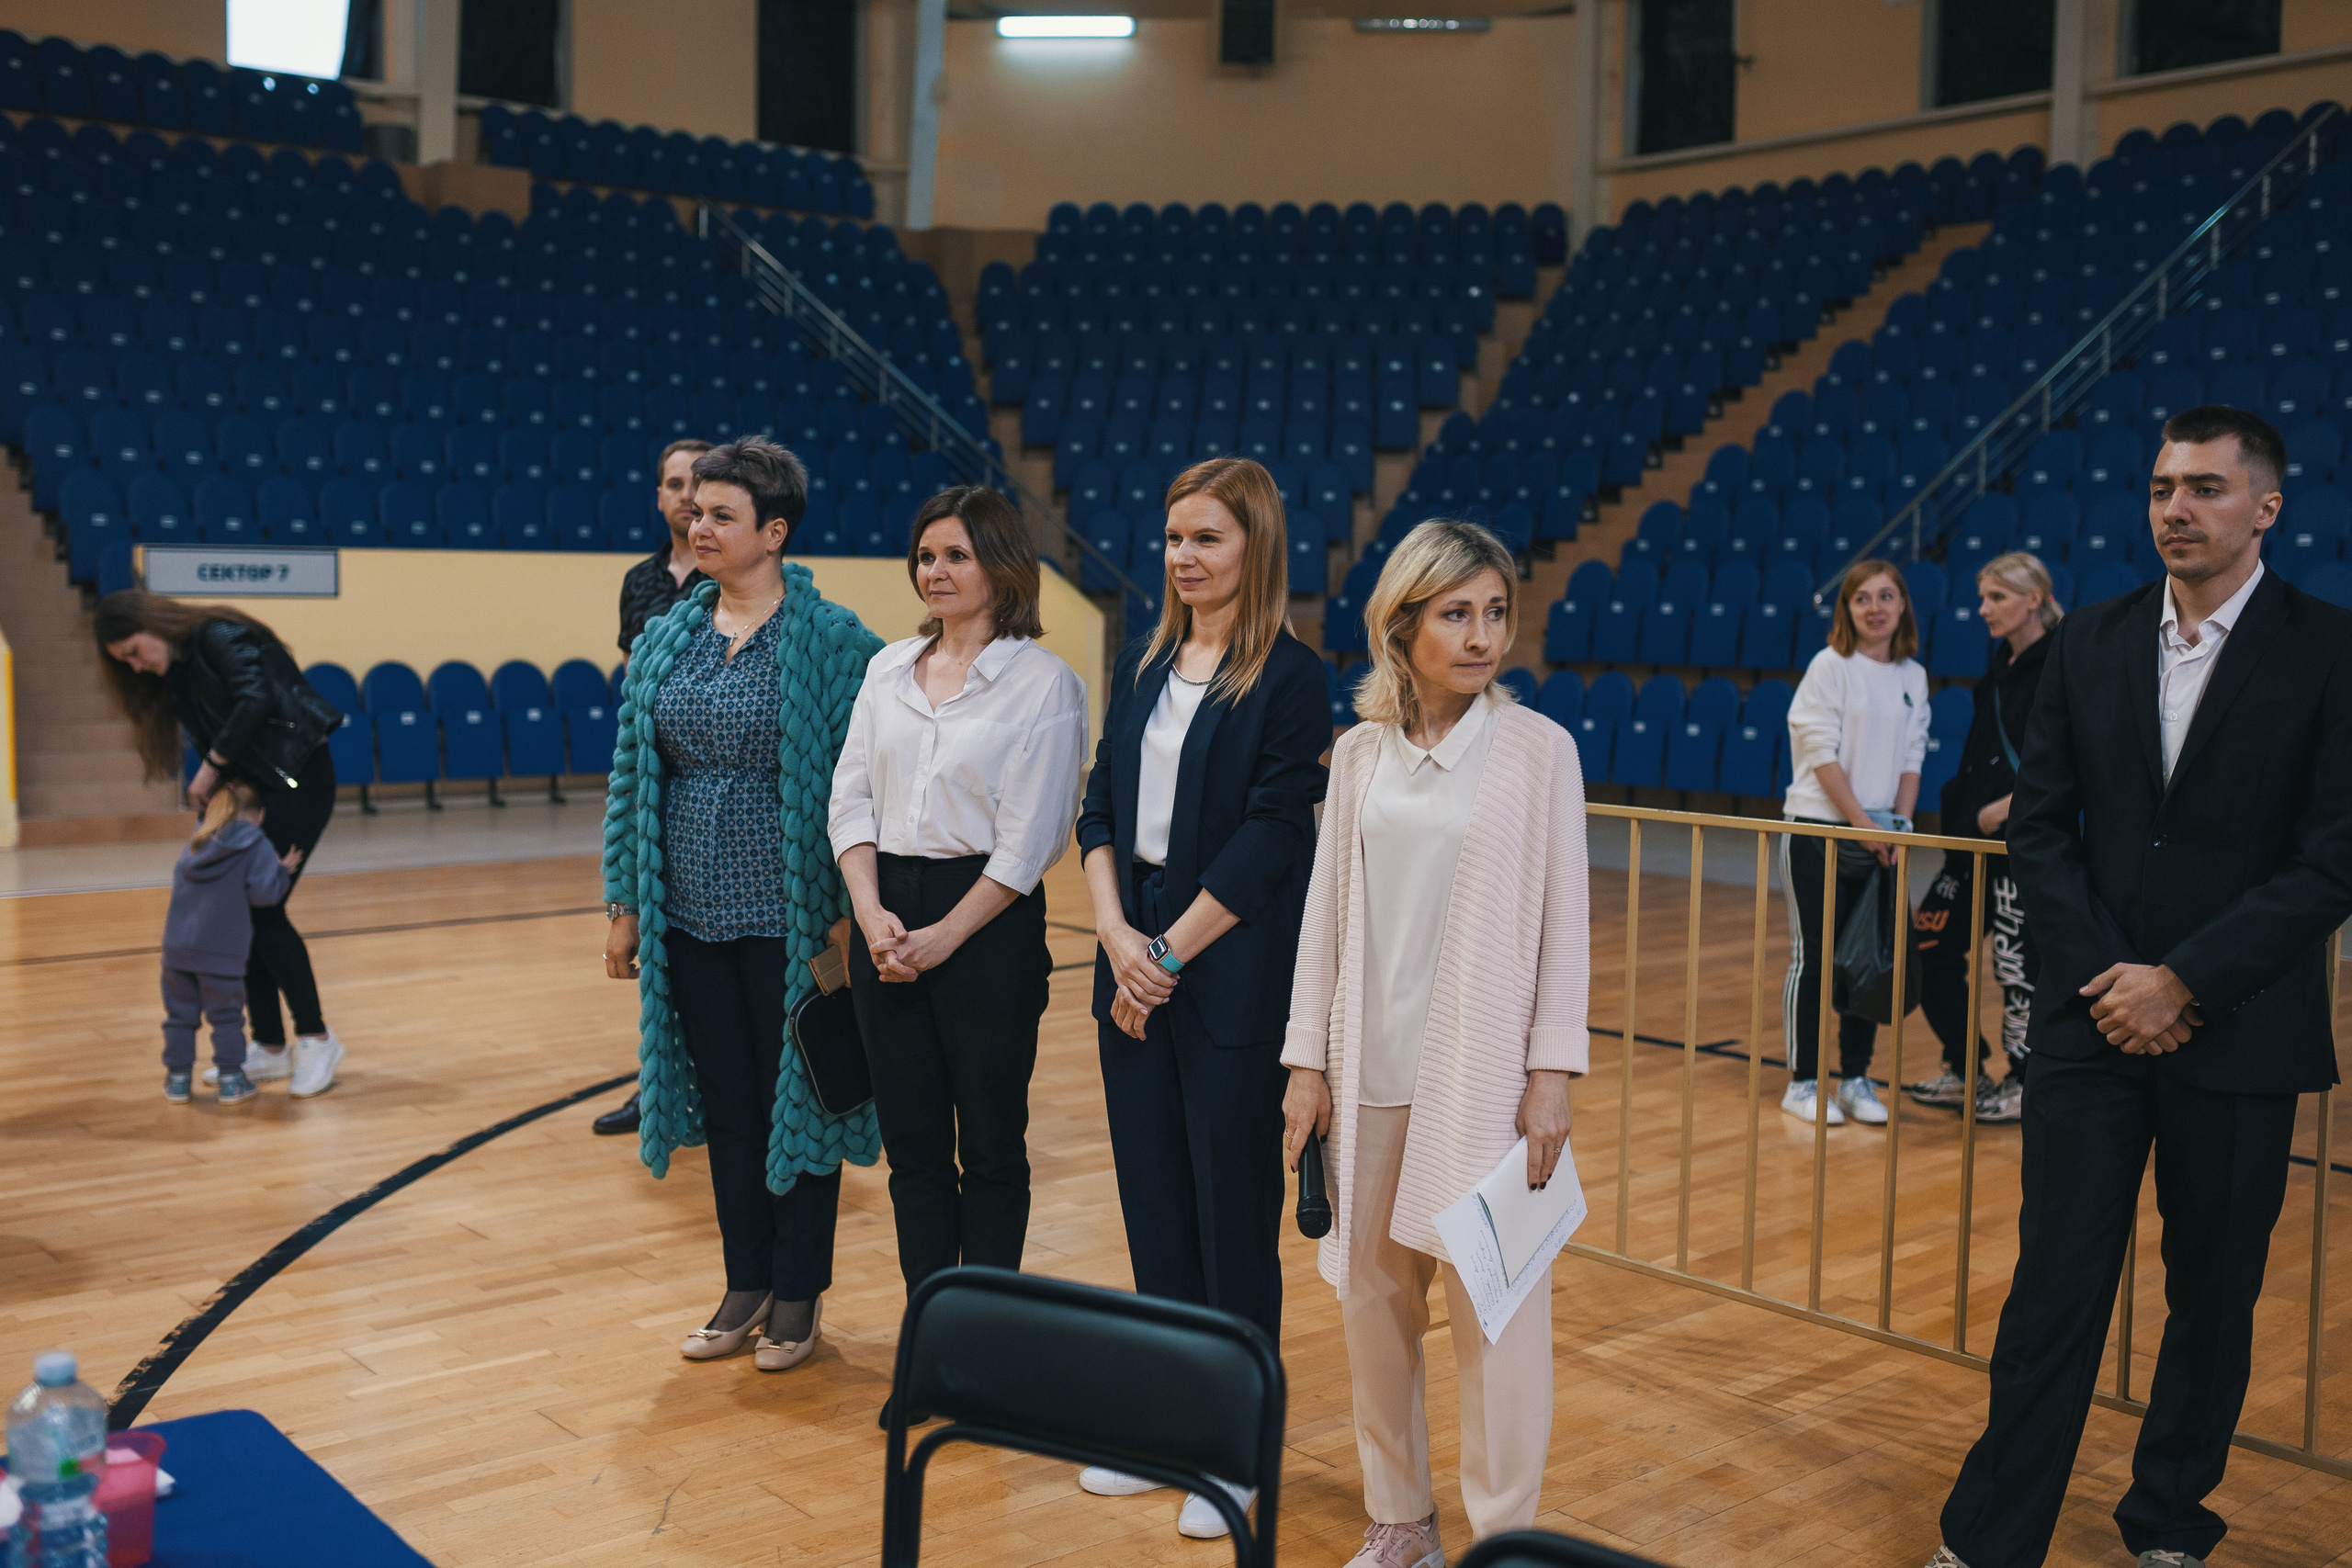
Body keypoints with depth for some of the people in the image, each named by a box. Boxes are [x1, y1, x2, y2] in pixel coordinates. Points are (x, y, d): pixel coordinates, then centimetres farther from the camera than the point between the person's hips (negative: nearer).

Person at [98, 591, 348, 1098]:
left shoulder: (217, 636, -11)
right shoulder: (175, 675, 15)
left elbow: (256, 699, -25)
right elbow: (213, 740, 12)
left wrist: (211, 766, -18)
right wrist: (211, 792, -4)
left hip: (301, 778, -9)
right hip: (261, 788, 9)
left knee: (264, 908, -10)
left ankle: (317, 1040, 0)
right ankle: (270, 1047, 15)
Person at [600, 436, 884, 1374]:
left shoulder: (831, 640, -9)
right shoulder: (666, 642, 6)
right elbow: (633, 777, 10)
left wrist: (851, 914, -12)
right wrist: (624, 908, 8)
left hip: (787, 913, -5)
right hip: (691, 911, 5)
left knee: (795, 1097, 7)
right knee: (725, 1100, 13)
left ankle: (800, 1295, 23)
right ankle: (747, 1287, 28)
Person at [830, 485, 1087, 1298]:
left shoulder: (1044, 682, -6)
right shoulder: (889, 669, 10)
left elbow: (1028, 841, -10)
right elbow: (850, 798, 7)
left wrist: (943, 936, -12)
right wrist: (871, 912, -7)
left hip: (988, 924, -5)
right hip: (888, 918, 5)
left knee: (991, 1147, 6)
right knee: (911, 1145, 11)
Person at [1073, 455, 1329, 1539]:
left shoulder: (1289, 676, -9)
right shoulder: (1145, 663, 10)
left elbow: (1270, 839, -13)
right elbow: (1101, 808, 8)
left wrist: (1171, 952, -12)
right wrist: (1117, 934, -6)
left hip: (1231, 973, -6)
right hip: (1134, 964, 6)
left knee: (1233, 1205, 4)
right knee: (1151, 1194, 12)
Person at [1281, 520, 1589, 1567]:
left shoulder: (1538, 748, -2)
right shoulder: (1361, 753, 6)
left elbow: (1564, 918, -1)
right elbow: (1327, 910, 9)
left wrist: (1552, 1070, -7)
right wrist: (1308, 1061, 6)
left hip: (1483, 1067, -3)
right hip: (1371, 1065, 3)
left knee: (1492, 1300, -1)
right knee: (1370, 1294, 10)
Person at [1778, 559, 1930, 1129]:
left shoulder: (1913, 677, 10)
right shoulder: (1831, 666, -5)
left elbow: (1911, 758, 11)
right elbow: (1822, 754, -10)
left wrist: (1900, 825, -2)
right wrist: (1862, 822, -14)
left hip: (1877, 837, 5)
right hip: (1818, 829, -5)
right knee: (1814, 954, -1)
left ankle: (1855, 1077, 17)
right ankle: (1802, 1082, 7)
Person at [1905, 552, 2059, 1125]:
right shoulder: (2002, 664, 14)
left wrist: (2011, 804, -21)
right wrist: (1964, 809, 13)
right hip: (1978, 835, 9)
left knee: (2016, 958, -2)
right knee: (1930, 943, 8)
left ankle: (2023, 1084, 15)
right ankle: (1964, 1071, 20)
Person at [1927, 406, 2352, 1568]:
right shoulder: (2089, 644, 5)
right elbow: (2039, 825, 5)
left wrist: (2183, 982, -14)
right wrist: (2105, 974, -7)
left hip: (2237, 1028, -1)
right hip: (2092, 1017, 2)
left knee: (2213, 1297, 12)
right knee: (2057, 1285, 3)